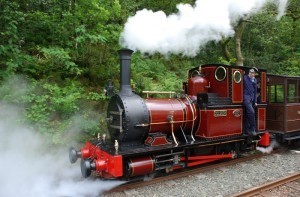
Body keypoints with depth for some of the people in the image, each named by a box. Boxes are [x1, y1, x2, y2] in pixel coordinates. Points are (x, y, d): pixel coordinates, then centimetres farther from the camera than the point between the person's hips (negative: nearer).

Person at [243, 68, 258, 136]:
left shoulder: (255, 80, 13)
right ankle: (253, 129, -9)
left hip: (251, 98, 6)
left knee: (248, 114, 9)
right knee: (251, 112, -18)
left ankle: (247, 129, 14)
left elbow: (255, 91, 18)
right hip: (246, 97, -6)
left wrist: (255, 101, 17)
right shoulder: (245, 78, -3)